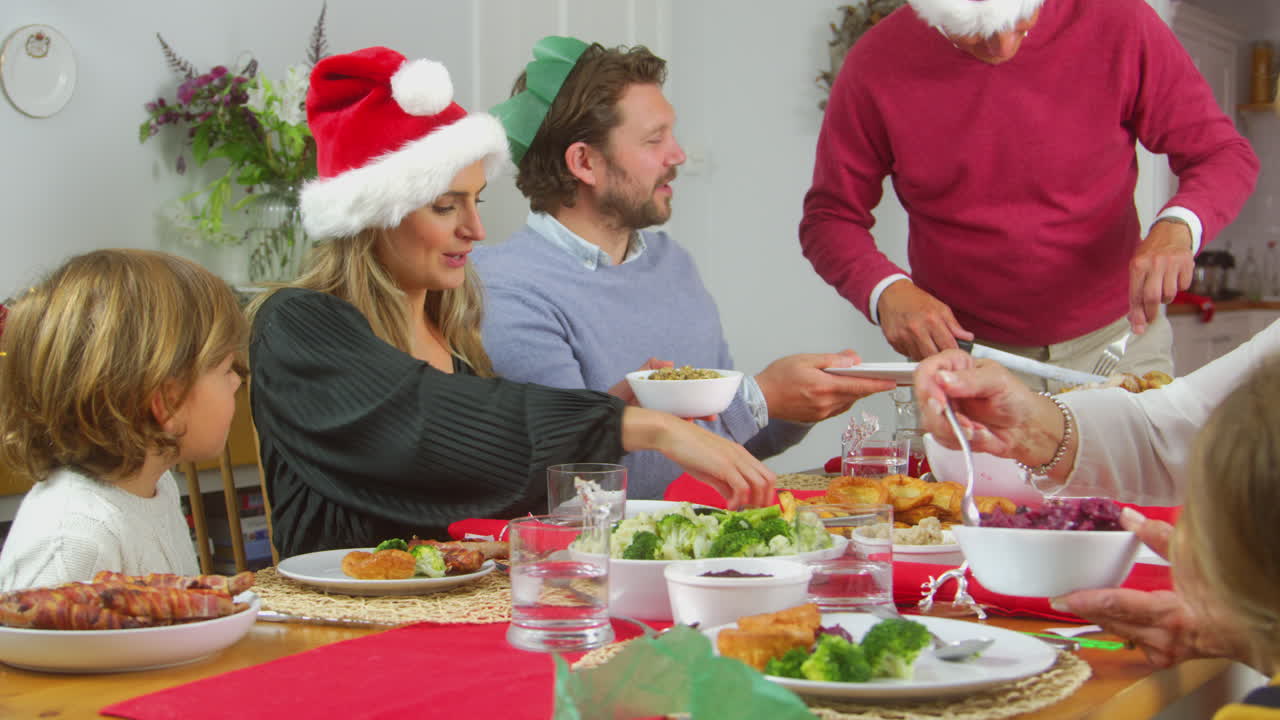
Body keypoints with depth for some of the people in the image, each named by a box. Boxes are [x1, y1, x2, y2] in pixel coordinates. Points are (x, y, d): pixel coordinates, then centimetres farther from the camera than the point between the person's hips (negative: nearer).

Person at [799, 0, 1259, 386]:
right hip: (958, 347, 0)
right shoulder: (877, 66, -13)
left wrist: (1178, 225, -27)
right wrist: (886, 291, -24)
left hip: (1114, 339, 1)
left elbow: (1224, 154, -6)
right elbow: (829, 218, -3)